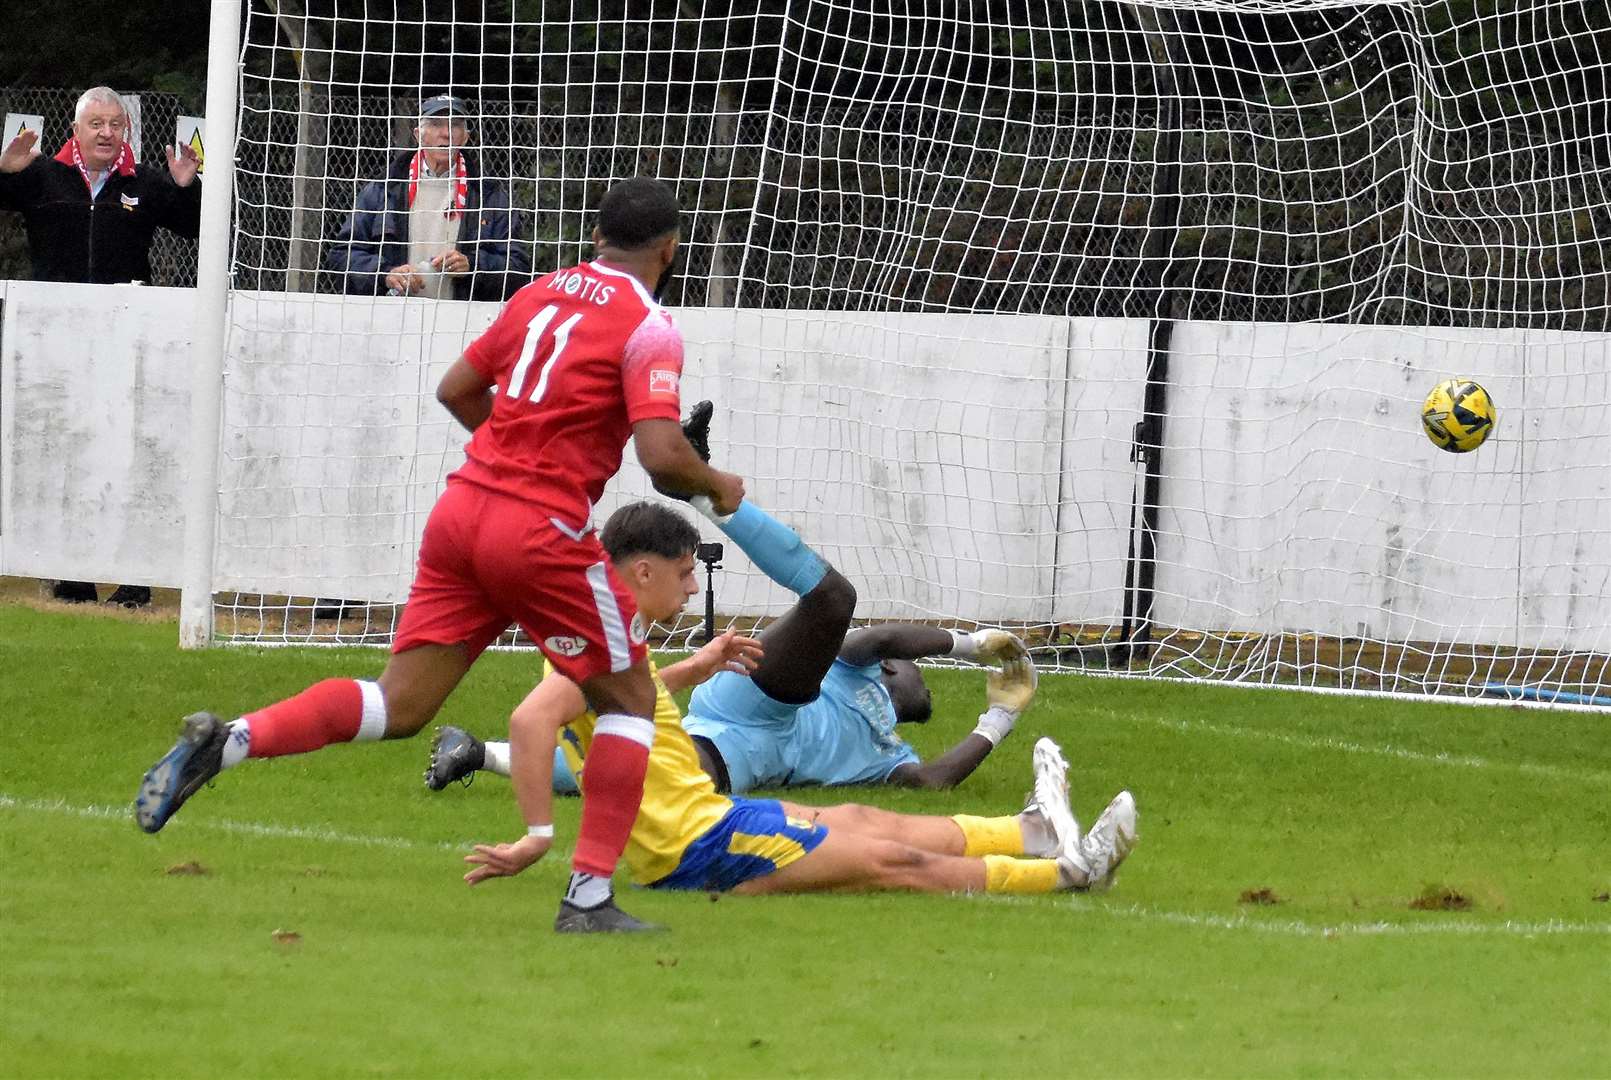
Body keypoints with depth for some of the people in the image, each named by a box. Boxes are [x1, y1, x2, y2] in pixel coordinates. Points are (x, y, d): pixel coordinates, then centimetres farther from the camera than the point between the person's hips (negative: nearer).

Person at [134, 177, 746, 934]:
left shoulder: (538, 294, 15)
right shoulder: (648, 328, -6)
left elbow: (456, 389, 23)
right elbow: (662, 455, -16)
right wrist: (718, 487, 3)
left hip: (464, 504, 6)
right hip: (544, 532, -6)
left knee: (397, 708, 7)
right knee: (628, 701, 11)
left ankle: (226, 743, -12)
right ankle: (589, 899, 5)